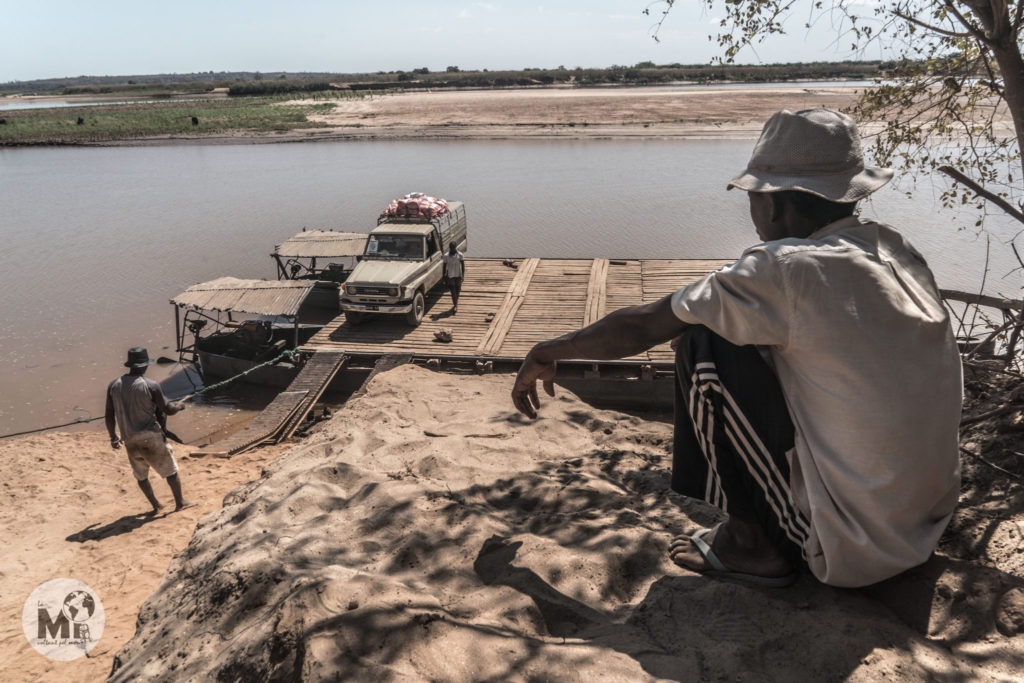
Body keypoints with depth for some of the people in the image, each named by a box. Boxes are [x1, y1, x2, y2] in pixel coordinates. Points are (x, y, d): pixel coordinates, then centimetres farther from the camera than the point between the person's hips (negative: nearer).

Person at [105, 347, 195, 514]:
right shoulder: (150, 386, -13)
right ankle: (180, 502, 18)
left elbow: (109, 416, 6)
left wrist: (113, 437, 19)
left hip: (129, 439, 5)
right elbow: (168, 410, -8)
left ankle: (155, 505, 26)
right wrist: (180, 406, 15)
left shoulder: (114, 385, 2)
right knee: (170, 470, 10)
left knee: (140, 475, 21)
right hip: (150, 436, -5)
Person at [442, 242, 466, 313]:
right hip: (450, 275, 0)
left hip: (458, 275, 1)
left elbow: (463, 266, -1)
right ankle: (455, 305, -5)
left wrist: (463, 275, -8)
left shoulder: (460, 255, -3)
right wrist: (444, 276, 4)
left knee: (457, 291, 11)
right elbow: (445, 266, 6)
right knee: (453, 291, -8)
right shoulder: (446, 256, 0)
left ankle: (455, 304, 30)